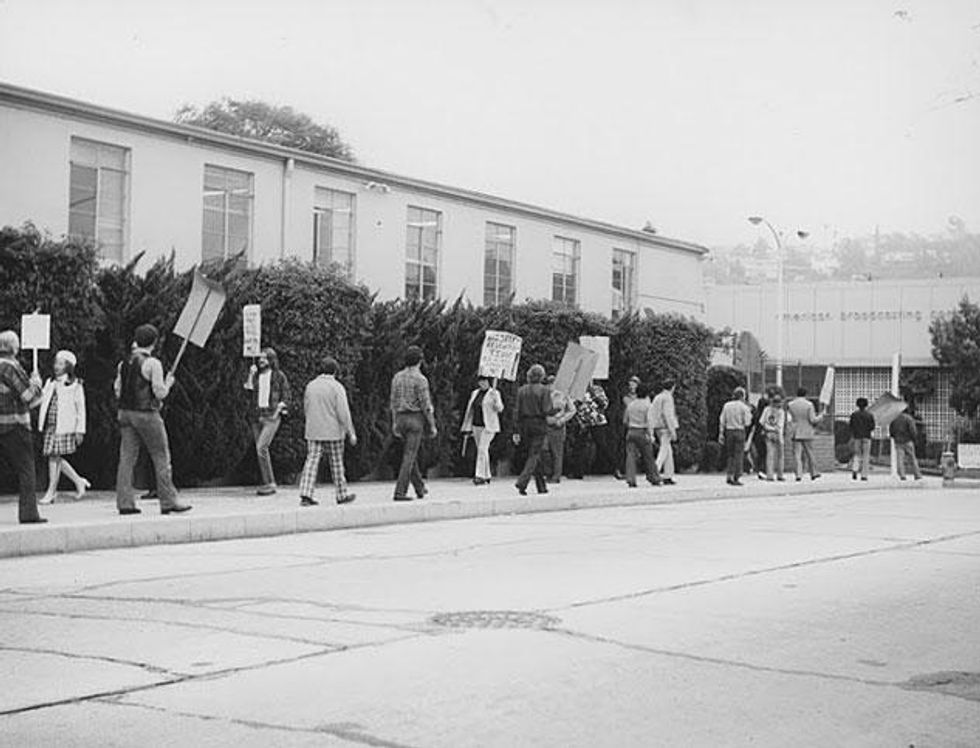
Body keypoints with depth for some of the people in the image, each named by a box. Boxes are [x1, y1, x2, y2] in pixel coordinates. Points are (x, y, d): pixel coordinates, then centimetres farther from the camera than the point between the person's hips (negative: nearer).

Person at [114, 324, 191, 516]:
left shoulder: (124, 363, 10)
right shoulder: (152, 363, -11)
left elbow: (118, 391, 13)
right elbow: (160, 393, -13)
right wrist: (168, 383, 6)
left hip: (125, 413, 6)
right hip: (146, 414, -6)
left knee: (127, 458, 5)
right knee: (161, 458, 3)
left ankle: (125, 503, 2)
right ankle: (168, 502, 5)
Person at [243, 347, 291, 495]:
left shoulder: (279, 376, 1)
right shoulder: (256, 375, 13)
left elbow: (286, 397, 3)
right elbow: (248, 388, 1)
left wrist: (277, 411, -9)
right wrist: (251, 374, -8)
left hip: (271, 416, -6)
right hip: (256, 415, 6)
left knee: (261, 447, -18)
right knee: (261, 449, 6)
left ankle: (270, 483, -11)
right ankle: (268, 483, 13)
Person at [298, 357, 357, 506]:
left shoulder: (310, 386, 6)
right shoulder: (337, 387, -9)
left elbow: (306, 410, 14)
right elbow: (343, 412, -14)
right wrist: (351, 433, -9)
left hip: (313, 432, 4)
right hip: (333, 432, -4)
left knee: (312, 461, 1)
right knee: (336, 463, 8)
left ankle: (305, 495, -11)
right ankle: (342, 495, 19)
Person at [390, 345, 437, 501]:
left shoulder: (397, 377, 7)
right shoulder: (420, 379, -13)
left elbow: (394, 402, 10)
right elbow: (425, 405, -14)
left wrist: (394, 423, 17)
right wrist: (432, 425, -7)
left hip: (401, 418, 7)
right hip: (416, 419, -7)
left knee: (411, 453, 19)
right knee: (409, 456, -6)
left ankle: (419, 488, 27)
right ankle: (400, 492, -11)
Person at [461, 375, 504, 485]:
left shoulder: (494, 393, -5)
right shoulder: (474, 393, 12)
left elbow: (500, 409, -15)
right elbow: (470, 410, 16)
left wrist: (495, 399, -32)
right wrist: (467, 428, 16)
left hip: (489, 426, -6)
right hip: (476, 426, 6)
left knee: (482, 449, -15)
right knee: (482, 450, 10)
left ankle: (480, 476, -17)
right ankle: (486, 476, 17)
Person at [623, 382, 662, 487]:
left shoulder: (630, 404, 10)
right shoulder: (648, 405, -5)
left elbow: (626, 420, 18)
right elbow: (649, 420, -16)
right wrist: (650, 434, -19)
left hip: (631, 431, 3)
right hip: (642, 432, -3)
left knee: (631, 456, -2)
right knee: (648, 456, 7)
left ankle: (630, 480, -13)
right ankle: (654, 479, 17)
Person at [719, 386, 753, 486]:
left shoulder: (727, 405, 4)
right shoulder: (743, 407, -5)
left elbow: (722, 421, 3)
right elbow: (747, 423, -4)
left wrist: (721, 434, 7)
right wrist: (749, 413, 10)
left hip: (728, 431, 3)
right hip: (739, 431, -3)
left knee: (730, 455, 11)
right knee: (738, 455, 2)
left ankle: (728, 476, 1)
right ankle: (736, 478, 3)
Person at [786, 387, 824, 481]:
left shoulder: (790, 405, 1)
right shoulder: (809, 405, -7)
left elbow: (789, 419, 4)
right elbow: (813, 420, -9)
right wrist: (820, 416, 10)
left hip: (796, 434, 1)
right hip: (807, 433, -1)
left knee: (797, 455, -1)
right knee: (810, 454, 12)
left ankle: (799, 474, -10)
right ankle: (813, 473, 21)